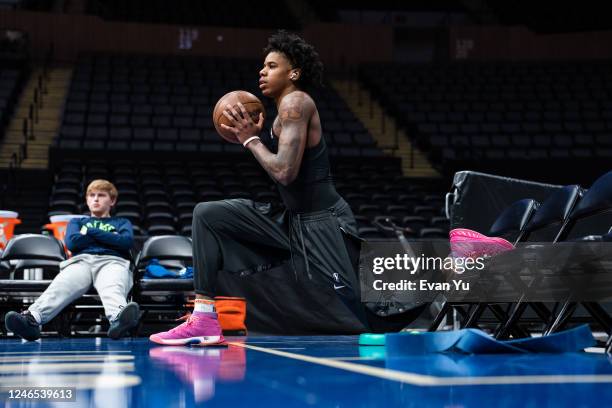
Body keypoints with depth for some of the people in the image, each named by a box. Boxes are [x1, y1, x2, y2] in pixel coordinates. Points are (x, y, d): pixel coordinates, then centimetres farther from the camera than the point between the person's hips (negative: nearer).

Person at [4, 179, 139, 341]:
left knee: (112, 287, -42)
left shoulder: (122, 223, 32)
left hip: (112, 261, -1)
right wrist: (109, 237, 13)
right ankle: (32, 318, -67)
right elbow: (72, 242, 12)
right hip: (80, 260, 1)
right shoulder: (77, 222, 36)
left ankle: (118, 318, -79)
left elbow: (127, 241, 7)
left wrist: (91, 232, 9)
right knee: (61, 286, -37)